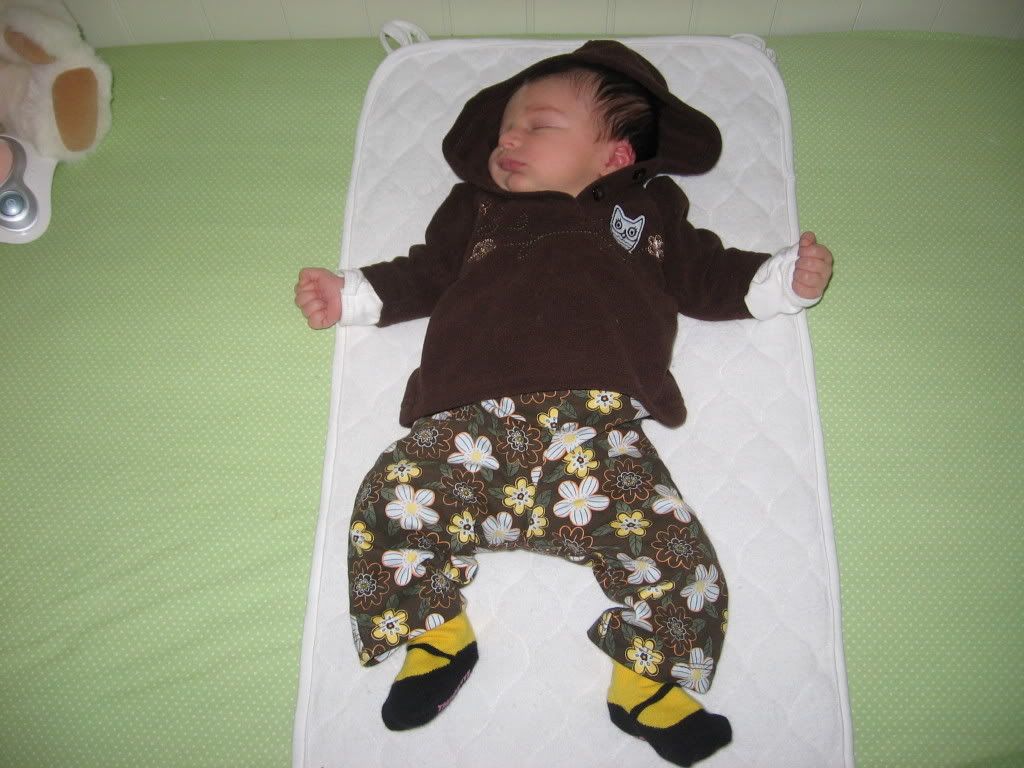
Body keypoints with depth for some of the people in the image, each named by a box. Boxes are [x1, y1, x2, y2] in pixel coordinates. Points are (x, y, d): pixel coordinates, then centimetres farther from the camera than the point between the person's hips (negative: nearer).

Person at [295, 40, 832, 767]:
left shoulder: (648, 211, 27)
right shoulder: (477, 207, 30)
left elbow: (709, 278, 27)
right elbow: (424, 273, 31)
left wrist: (786, 277, 15)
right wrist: (351, 295, 22)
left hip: (597, 425, -1)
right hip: (472, 421, 2)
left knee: (671, 545, -16)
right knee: (389, 504, -18)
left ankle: (650, 682, 5)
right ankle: (437, 635, 3)